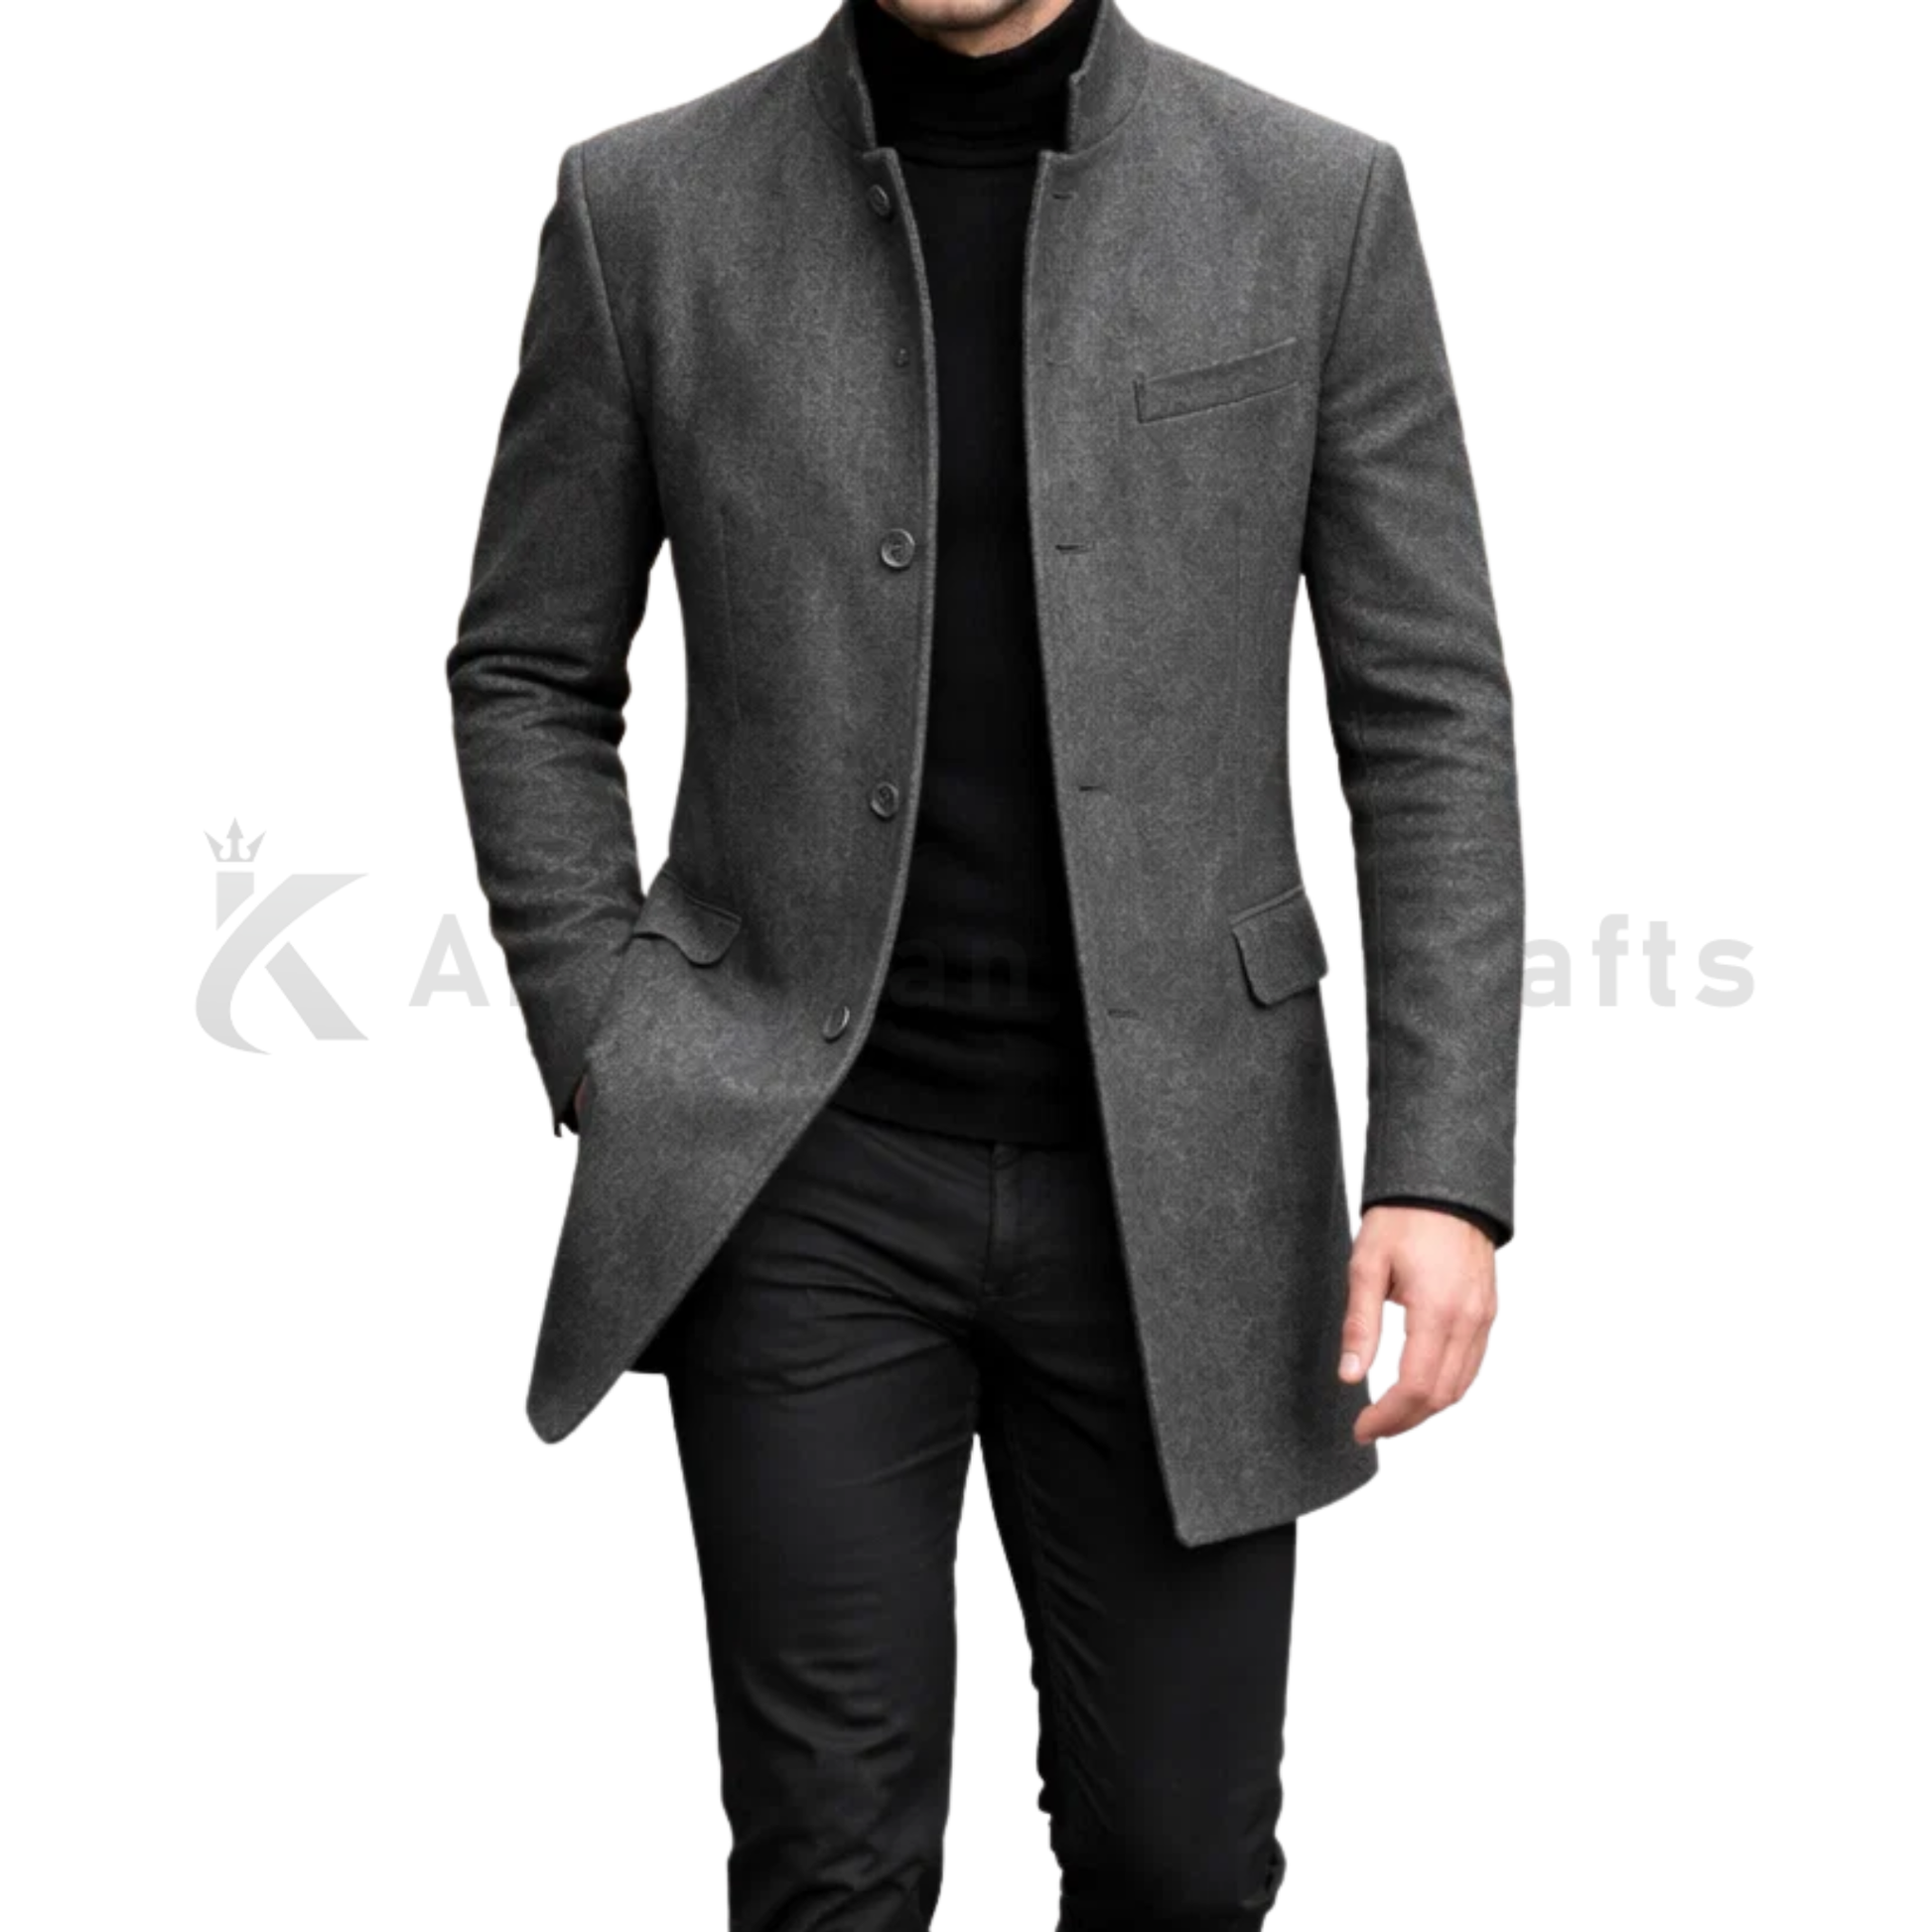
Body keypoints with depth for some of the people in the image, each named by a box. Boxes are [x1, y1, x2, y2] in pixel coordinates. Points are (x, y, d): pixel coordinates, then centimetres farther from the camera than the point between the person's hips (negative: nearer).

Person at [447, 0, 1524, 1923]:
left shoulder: (1320, 203, -1)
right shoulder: (644, 207, 0)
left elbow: (1429, 713, -1)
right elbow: (530, 677, 7)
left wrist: (1444, 1172, -9)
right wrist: (611, 1061, -4)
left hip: (1173, 1168, 1)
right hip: (803, 1167, 0)